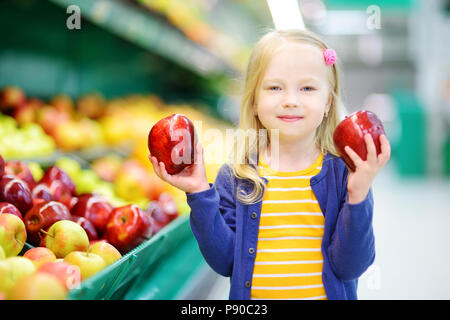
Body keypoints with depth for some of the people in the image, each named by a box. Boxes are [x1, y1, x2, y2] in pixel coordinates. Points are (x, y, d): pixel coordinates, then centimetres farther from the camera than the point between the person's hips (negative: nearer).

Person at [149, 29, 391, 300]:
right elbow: (225, 262, -10)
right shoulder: (234, 177, -6)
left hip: (331, 294, 0)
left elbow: (349, 266, -15)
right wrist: (200, 194, -17)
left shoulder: (344, 172, -10)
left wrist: (359, 195, -26)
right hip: (250, 298, 1)